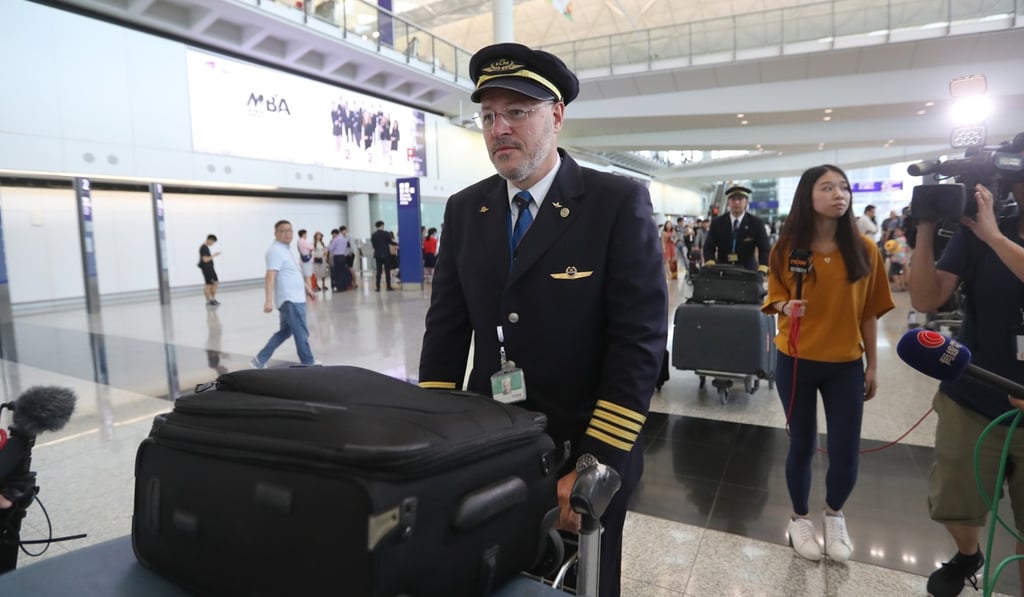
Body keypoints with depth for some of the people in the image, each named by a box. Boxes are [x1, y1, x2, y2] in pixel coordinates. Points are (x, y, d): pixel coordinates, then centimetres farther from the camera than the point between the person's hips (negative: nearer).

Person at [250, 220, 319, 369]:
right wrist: (268, 300, -32)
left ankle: (260, 359, 19)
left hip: (293, 298, 10)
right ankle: (308, 363, 14)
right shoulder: (276, 250, -15)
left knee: (285, 332, 16)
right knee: (301, 333, 1)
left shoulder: (286, 249, 17)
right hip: (291, 300, -10)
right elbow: (270, 277, -25)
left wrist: (308, 289, 30)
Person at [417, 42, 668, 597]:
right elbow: (446, 329, 3)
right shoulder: (464, 209, 2)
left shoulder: (619, 203, -12)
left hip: (585, 454, -3)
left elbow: (639, 339, -16)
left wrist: (594, 466, -19)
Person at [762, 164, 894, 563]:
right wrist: (786, 308, -23)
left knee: (845, 453, 4)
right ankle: (800, 518, 35)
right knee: (802, 445, 10)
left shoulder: (864, 250, -3)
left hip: (846, 365, 1)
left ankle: (834, 513, 37)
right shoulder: (786, 249, -6)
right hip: (796, 361, -1)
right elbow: (775, 300, 1)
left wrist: (872, 365, 5)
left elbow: (869, 313, 3)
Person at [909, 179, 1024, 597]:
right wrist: (926, 230, -20)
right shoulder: (976, 233, -4)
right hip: (972, 402, 1)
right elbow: (926, 300, -12)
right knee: (953, 504, 14)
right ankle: (967, 556, 44)